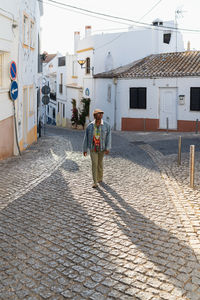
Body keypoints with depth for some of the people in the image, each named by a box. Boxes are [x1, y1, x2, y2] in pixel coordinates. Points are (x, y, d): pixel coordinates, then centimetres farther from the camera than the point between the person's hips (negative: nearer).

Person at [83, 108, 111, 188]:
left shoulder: (106, 125, -9)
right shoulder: (90, 126, -7)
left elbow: (108, 137, -12)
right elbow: (86, 138, -1)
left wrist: (108, 148, -21)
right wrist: (84, 150, 0)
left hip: (102, 148, 1)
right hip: (93, 148, 0)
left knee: (100, 163, 14)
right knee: (94, 164, -11)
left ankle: (100, 178, 38)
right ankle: (95, 182, -8)